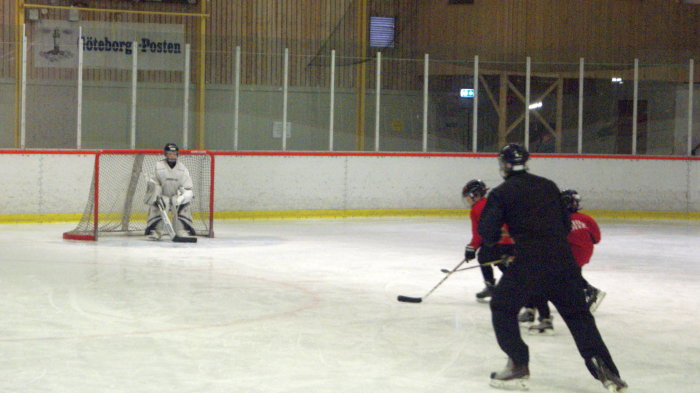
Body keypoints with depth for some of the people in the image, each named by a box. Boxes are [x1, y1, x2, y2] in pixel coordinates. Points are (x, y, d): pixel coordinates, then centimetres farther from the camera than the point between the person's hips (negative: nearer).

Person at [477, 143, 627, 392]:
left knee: (502, 308, 13)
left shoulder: (502, 193, 4)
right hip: (563, 258, 5)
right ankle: (605, 370, 2)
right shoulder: (548, 186, 17)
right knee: (578, 315, 12)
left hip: (529, 260, -4)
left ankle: (518, 368, 6)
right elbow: (566, 225, 20)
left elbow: (487, 232, 0)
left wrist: (492, 239, 22)